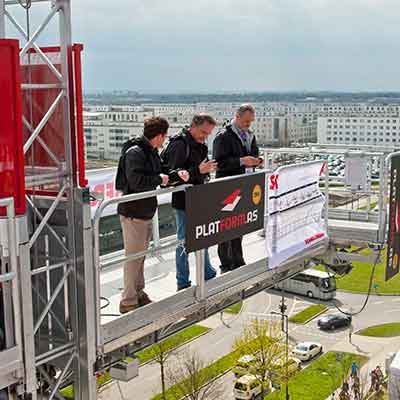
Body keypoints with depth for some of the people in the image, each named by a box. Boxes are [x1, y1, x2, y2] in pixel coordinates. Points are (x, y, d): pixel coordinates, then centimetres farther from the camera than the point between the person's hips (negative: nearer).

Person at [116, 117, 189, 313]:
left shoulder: (151, 152, 11)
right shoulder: (135, 152, -19)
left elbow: (158, 175, 18)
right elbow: (136, 181, -29)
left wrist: (176, 175, 2)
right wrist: (159, 179, -17)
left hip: (146, 212, 10)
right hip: (133, 213, -10)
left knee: (140, 255, 19)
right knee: (133, 257, -3)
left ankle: (138, 293, 32)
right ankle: (128, 302, 6)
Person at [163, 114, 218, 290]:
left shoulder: (199, 144, 11)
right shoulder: (179, 145, -18)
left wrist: (207, 169, 5)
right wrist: (198, 170, -30)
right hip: (183, 201, -9)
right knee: (184, 241, 2)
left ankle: (208, 275, 35)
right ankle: (183, 284, 14)